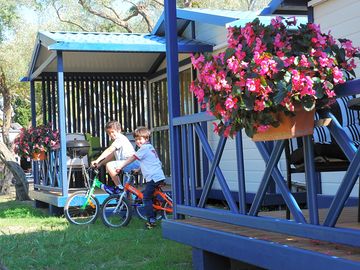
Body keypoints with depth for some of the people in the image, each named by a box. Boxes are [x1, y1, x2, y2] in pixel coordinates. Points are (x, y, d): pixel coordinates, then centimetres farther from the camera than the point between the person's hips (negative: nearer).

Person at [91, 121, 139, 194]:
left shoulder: (120, 138, -11)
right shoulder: (116, 141, 20)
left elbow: (109, 150, -23)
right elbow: (110, 156, 21)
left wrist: (97, 160, -28)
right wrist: (100, 164, 10)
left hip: (133, 162, -11)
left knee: (109, 165, -21)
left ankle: (119, 187, -14)